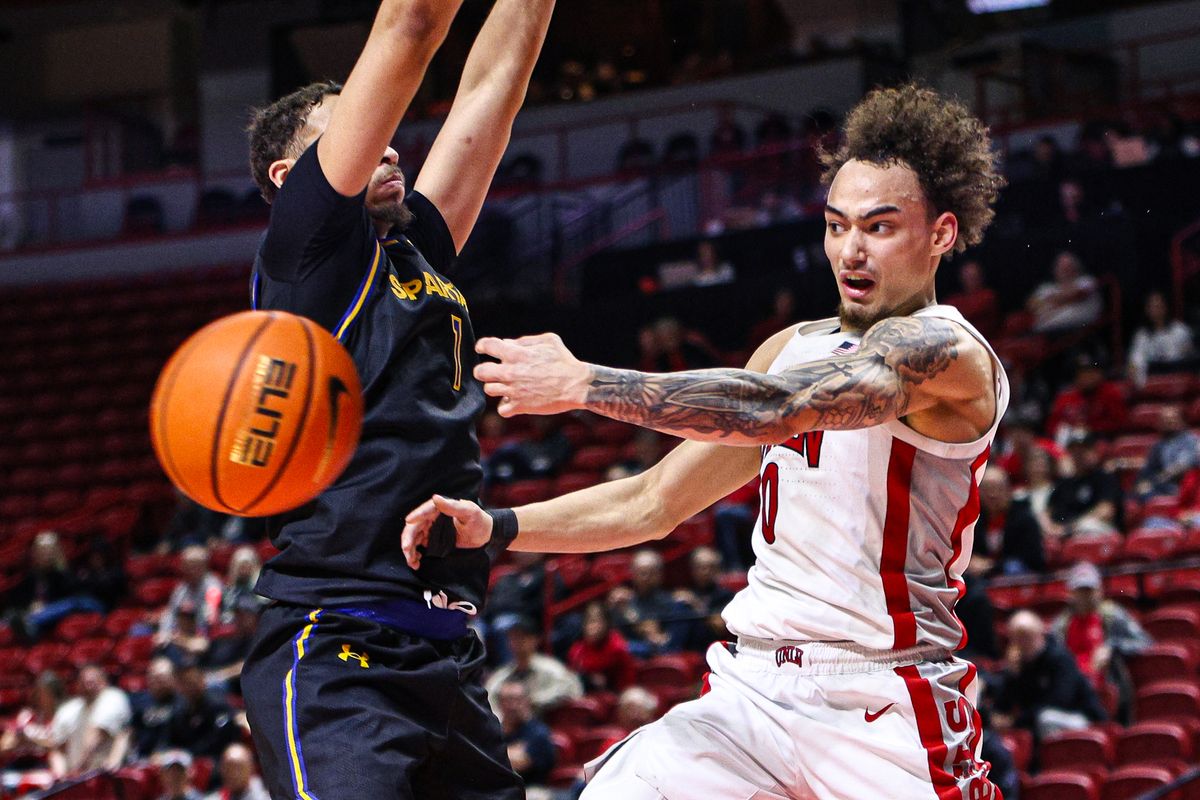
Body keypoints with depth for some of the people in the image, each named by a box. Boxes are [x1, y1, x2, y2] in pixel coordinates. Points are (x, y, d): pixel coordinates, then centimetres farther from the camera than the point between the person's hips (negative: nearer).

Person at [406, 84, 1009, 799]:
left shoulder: (949, 352, -10)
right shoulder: (794, 349, 16)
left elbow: (774, 409, -26)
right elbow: (654, 503, 19)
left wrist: (584, 384, -26)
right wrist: (494, 527, 6)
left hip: (887, 716, -6)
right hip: (754, 691, 6)